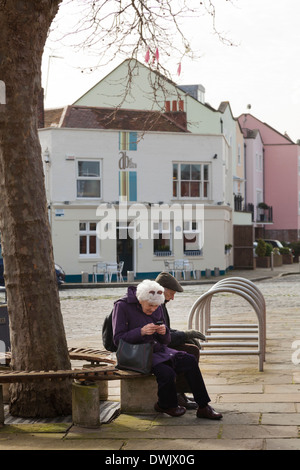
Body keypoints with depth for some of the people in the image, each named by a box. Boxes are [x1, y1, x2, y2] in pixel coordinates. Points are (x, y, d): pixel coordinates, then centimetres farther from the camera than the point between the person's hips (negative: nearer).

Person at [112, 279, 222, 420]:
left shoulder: (157, 308, 8)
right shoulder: (122, 306, -10)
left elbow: (166, 341, 12)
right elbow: (118, 339, -14)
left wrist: (164, 331, -13)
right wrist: (141, 331, -27)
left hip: (158, 350, 6)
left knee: (189, 361, -16)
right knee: (167, 373, -30)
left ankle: (203, 407, -9)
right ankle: (167, 405, 2)